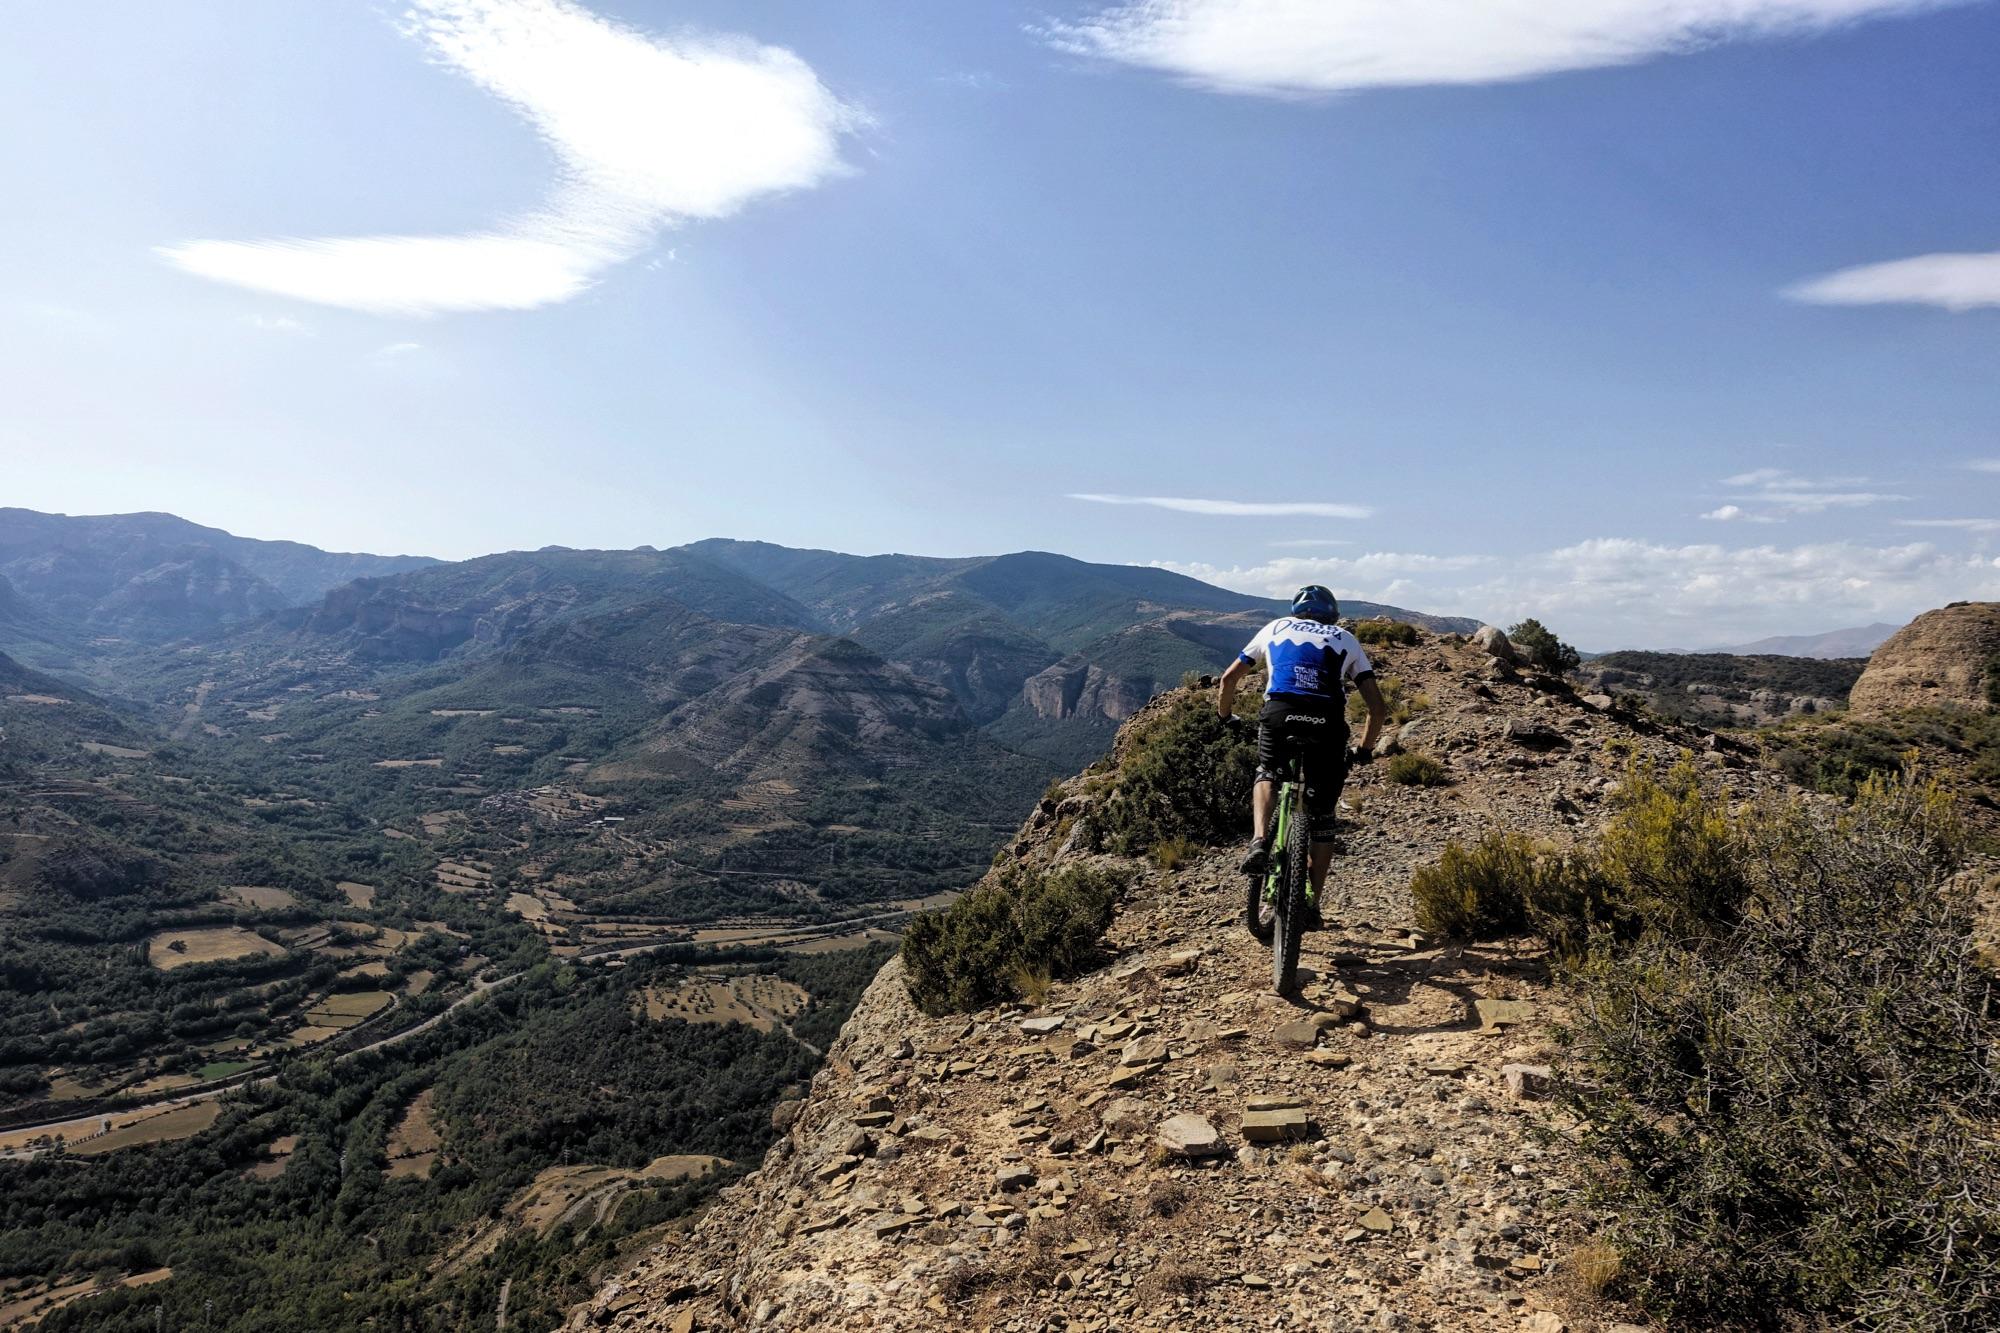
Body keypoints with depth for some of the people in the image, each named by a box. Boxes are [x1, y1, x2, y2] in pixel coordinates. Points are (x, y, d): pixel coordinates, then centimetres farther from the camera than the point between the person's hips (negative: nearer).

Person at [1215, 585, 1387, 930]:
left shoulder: (1276, 627, 27)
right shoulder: (1346, 640, 26)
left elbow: (1229, 679, 26)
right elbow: (1378, 707, 18)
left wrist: (1225, 718, 41)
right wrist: (1364, 750, 31)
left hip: (1278, 713, 0)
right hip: (1327, 723, 1)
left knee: (1267, 773, 30)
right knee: (1323, 819, 17)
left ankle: (1260, 841, 4)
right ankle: (1312, 905, 18)